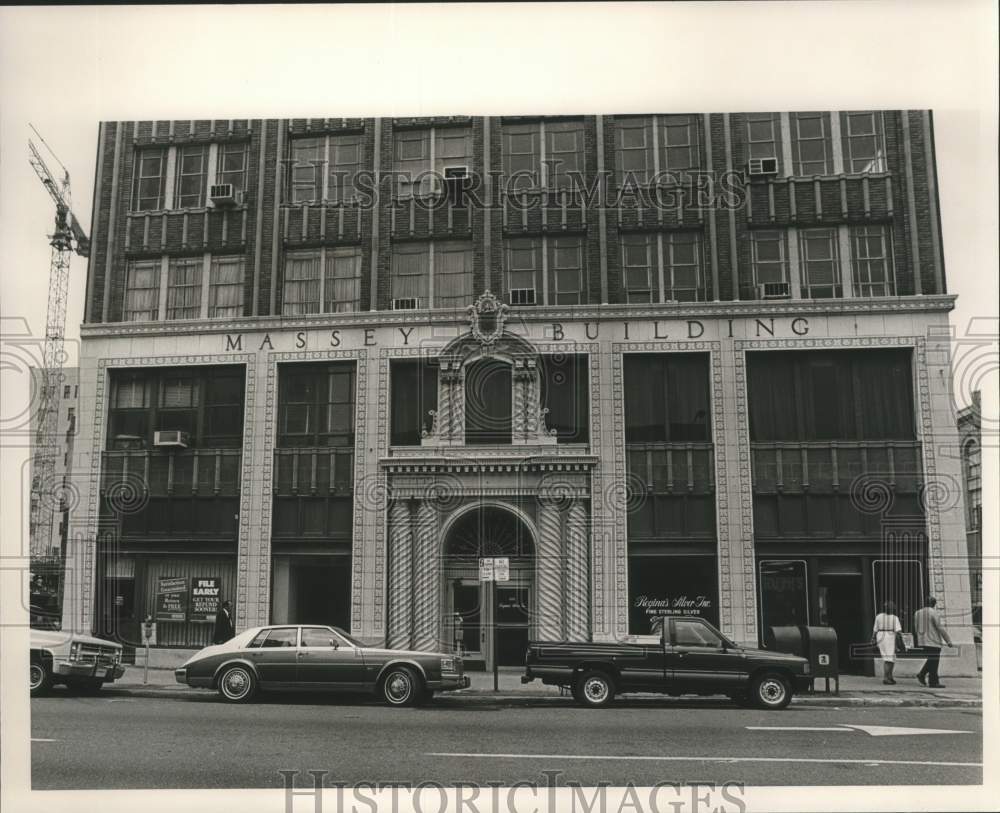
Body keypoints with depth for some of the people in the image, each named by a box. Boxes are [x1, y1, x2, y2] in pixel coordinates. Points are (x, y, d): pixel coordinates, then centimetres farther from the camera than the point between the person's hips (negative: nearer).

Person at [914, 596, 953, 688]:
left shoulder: (917, 613, 9)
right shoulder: (934, 613, -12)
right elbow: (940, 628, -14)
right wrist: (948, 640, -8)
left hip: (923, 641, 7)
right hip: (933, 641, -7)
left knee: (931, 660, 19)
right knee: (933, 661, 0)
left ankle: (921, 674, 10)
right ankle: (933, 682, 3)